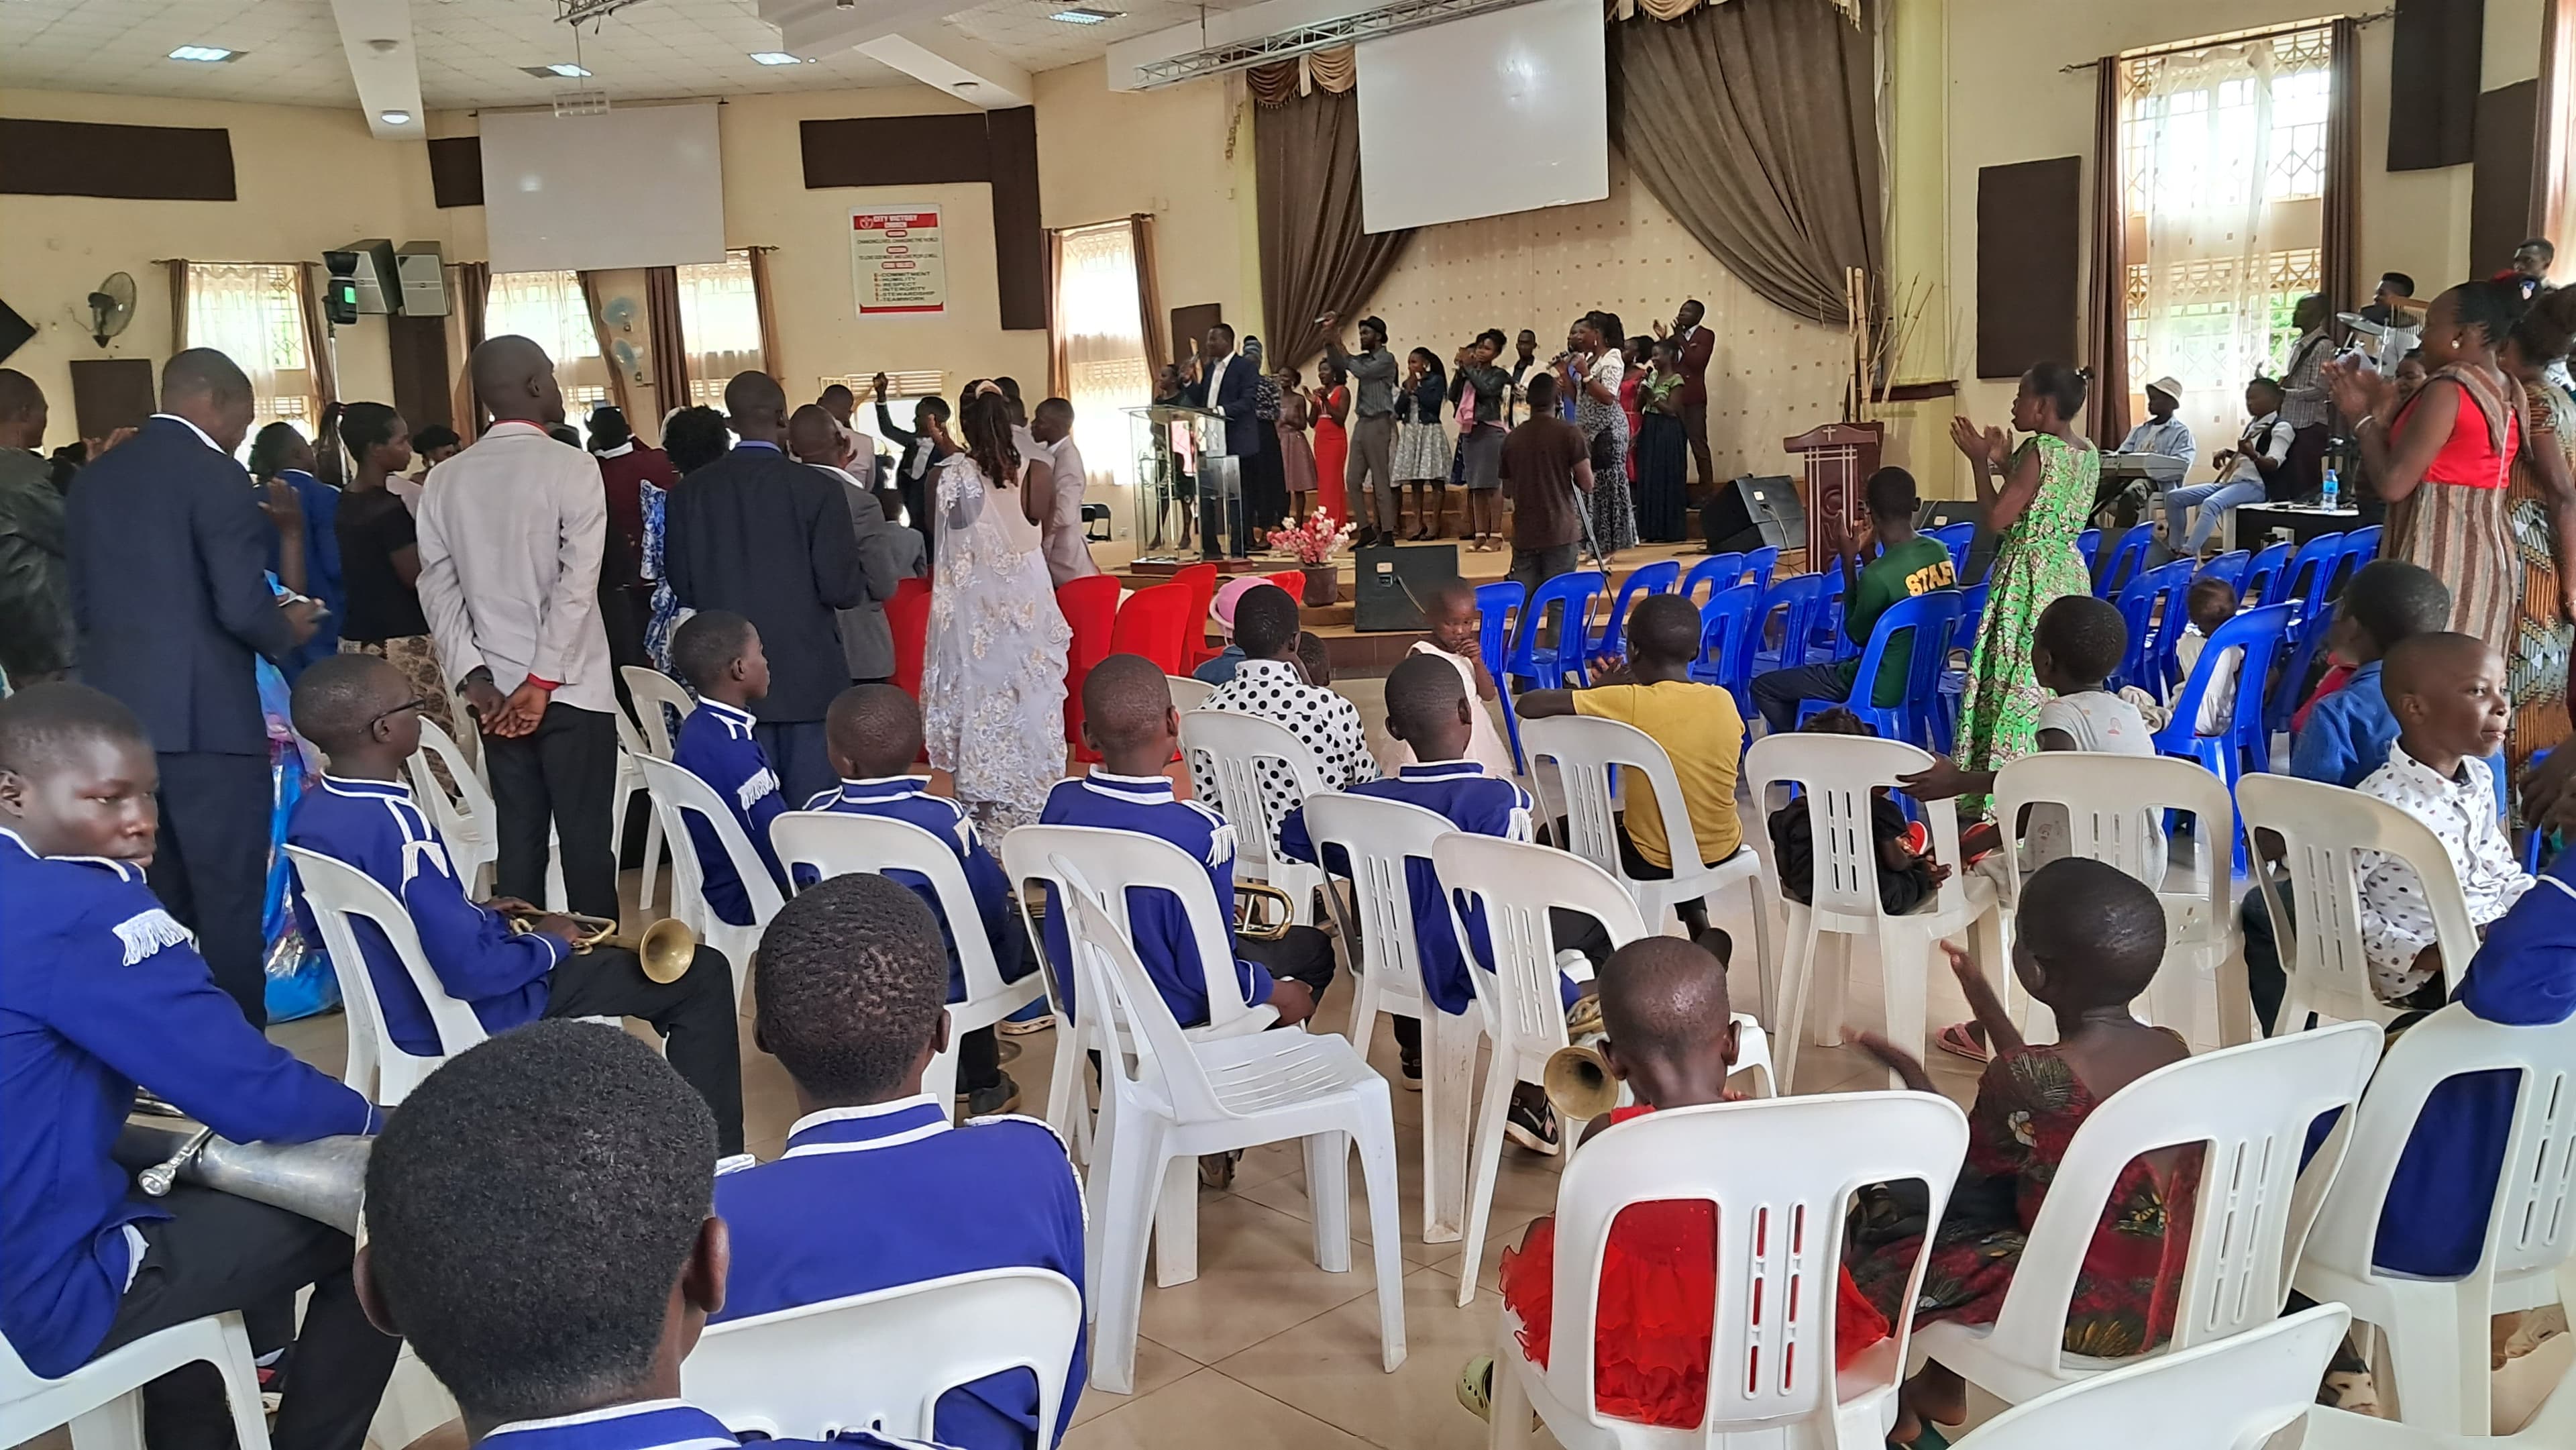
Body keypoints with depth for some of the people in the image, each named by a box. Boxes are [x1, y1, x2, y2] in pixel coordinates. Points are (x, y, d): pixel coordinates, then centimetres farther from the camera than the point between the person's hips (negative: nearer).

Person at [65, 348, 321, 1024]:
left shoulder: (94, 477, 13)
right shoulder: (213, 472, -10)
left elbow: (82, 605, 16)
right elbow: (242, 605, -17)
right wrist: (286, 631, 2)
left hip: (116, 715, 8)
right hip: (206, 716, -7)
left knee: (153, 903, 16)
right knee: (229, 899, 0)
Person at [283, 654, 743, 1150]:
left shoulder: (309, 814, -4)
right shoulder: (396, 827, -32)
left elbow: (320, 930, 12)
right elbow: (473, 969, -34)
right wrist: (549, 942, -13)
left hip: (399, 1011, 10)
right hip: (468, 1019, -9)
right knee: (703, 973, -3)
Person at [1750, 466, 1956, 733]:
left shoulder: (1877, 575, -28)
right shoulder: (1941, 553, -4)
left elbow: (1856, 635, -10)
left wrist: (1849, 562, -10)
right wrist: (1866, 552, 8)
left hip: (1882, 691, -9)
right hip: (1923, 678, 9)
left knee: (1764, 686, 3)